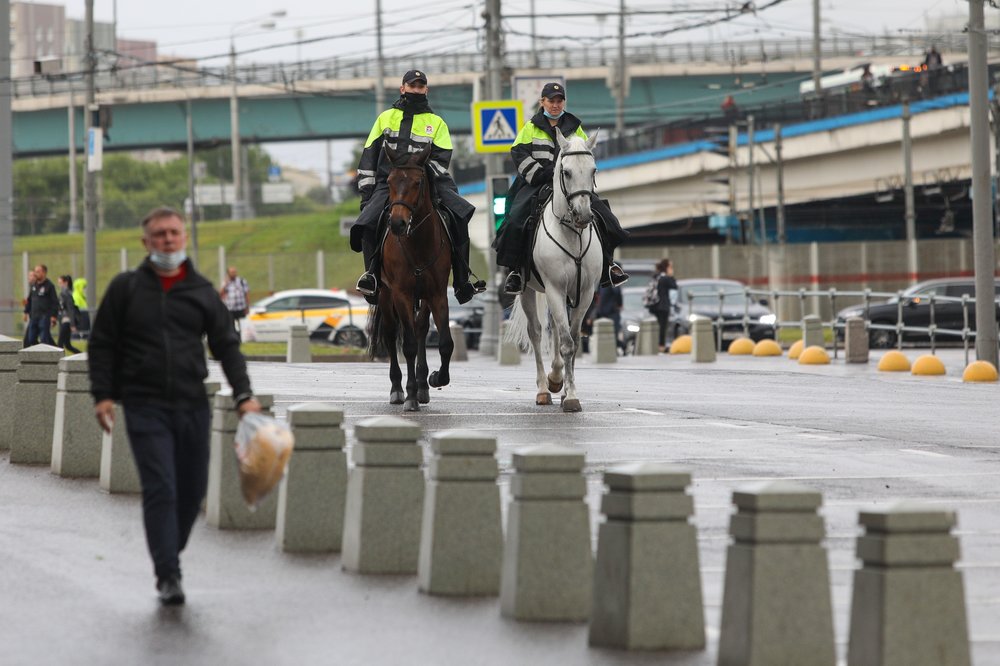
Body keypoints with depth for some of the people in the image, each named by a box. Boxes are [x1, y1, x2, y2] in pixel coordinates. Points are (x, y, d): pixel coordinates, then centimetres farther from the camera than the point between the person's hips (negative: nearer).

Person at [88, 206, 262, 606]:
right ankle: (168, 576, -11)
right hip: (145, 405, -3)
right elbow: (102, 344, 6)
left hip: (192, 406, 3)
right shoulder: (126, 288, 4)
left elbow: (226, 346, 9)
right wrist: (102, 395, -4)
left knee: (192, 490, 6)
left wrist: (243, 394, -3)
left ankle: (169, 554, 28)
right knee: (160, 490, -12)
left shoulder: (202, 292, 9)